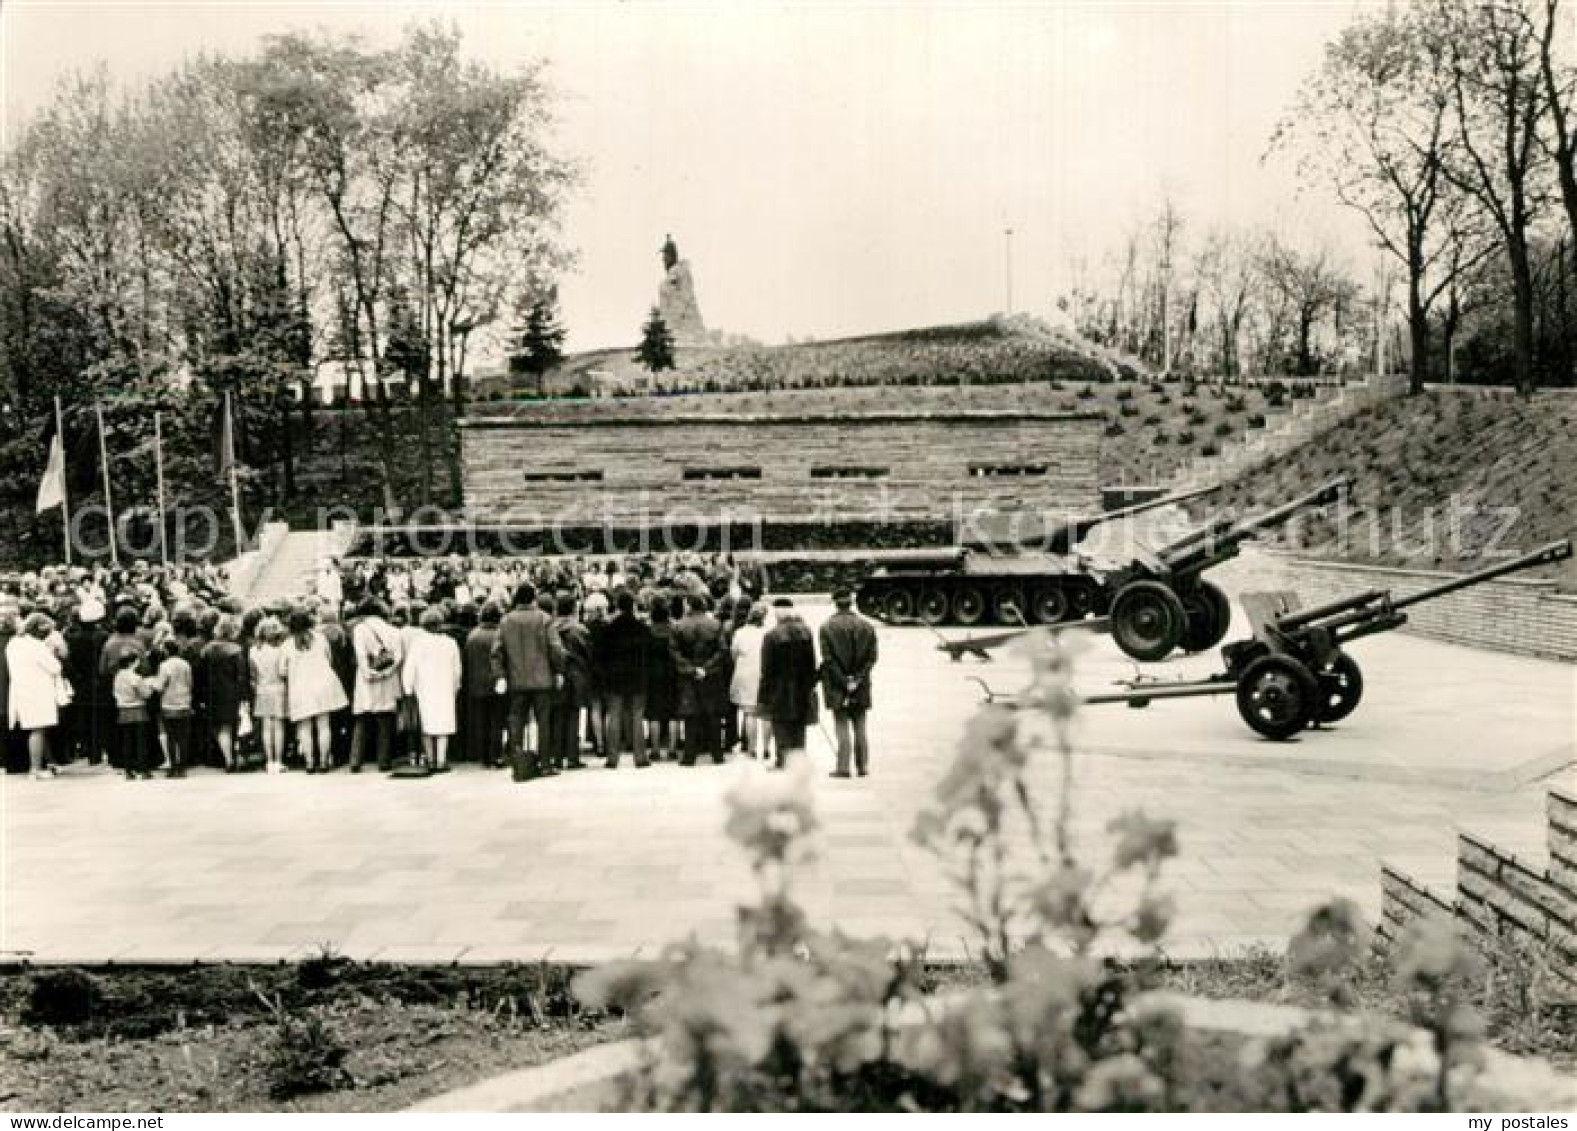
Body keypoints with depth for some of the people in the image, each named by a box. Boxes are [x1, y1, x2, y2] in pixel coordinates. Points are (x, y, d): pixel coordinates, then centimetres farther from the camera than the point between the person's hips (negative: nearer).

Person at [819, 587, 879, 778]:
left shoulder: (827, 627, -6)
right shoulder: (867, 626, 4)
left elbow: (828, 659, -11)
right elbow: (872, 657, -2)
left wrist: (843, 681, -10)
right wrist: (858, 678, -5)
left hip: (837, 686, -3)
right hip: (861, 687, 3)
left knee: (842, 727, 0)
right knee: (860, 727, 11)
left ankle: (843, 767, -3)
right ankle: (862, 766, 14)